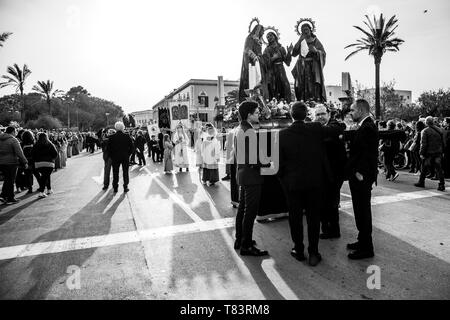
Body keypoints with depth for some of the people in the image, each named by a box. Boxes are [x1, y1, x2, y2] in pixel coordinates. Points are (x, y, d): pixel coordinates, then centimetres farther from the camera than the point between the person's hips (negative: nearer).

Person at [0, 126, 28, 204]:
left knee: (7, 179, 20)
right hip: (10, 163, -7)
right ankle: (10, 199, 8)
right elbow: (19, 153, -18)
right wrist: (25, 162, -14)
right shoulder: (13, 140, -12)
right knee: (11, 181, 2)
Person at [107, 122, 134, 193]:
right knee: (125, 172, 8)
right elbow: (132, 147, -5)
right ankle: (125, 187, 11)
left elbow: (108, 148, -2)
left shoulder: (112, 137, -5)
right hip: (125, 157, 0)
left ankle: (115, 187, 15)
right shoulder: (127, 136, -6)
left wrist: (112, 156, 8)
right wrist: (128, 154, 5)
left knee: (115, 172, 10)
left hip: (115, 157, 1)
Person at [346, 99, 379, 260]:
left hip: (362, 178, -10)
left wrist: (360, 173, -20)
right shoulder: (365, 126, 14)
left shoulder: (367, 128, -18)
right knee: (361, 211, 19)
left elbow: (368, 154, -24)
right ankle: (363, 241, 32)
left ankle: (366, 249, 12)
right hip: (359, 176, 10)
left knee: (363, 212, 0)